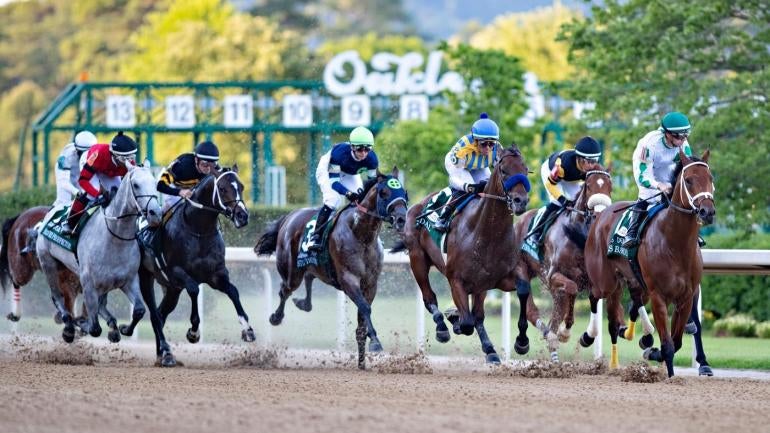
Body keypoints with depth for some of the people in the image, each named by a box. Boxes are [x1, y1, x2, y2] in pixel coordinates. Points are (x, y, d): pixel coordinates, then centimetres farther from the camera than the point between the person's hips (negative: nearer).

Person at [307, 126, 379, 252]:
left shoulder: (371, 158, -27)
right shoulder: (340, 152, -41)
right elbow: (333, 180, -37)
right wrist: (347, 193, -52)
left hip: (350, 175, 5)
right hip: (328, 171, -5)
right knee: (333, 200, -27)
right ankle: (315, 237, -24)